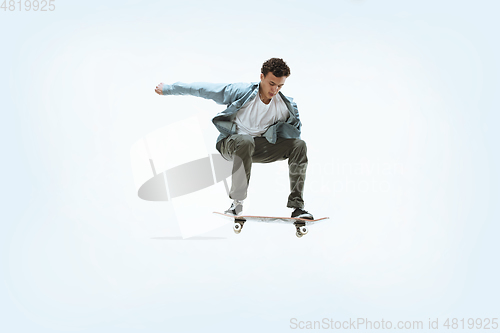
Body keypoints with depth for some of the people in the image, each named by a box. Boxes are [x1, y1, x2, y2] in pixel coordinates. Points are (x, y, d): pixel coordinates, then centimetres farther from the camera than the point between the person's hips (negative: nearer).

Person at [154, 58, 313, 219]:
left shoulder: (286, 106, -9)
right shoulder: (240, 91, -18)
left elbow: (295, 133, 7)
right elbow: (203, 89, -11)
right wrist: (168, 89, -5)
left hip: (260, 146, 4)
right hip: (231, 143, -4)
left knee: (299, 145, -16)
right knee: (245, 141, -40)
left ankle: (297, 206, -17)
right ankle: (237, 201, -30)